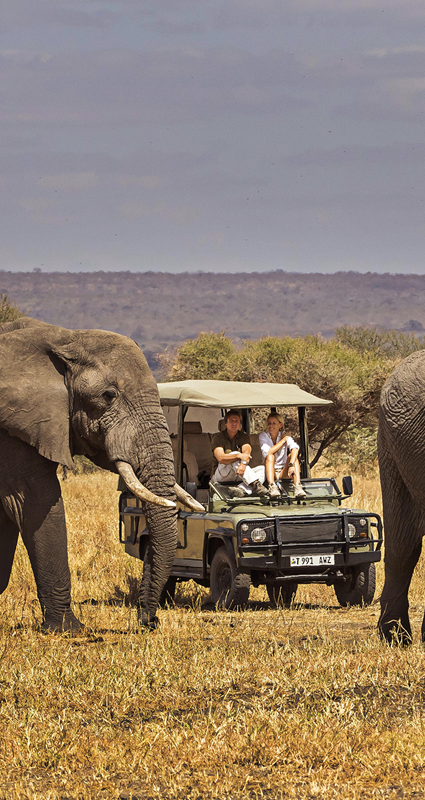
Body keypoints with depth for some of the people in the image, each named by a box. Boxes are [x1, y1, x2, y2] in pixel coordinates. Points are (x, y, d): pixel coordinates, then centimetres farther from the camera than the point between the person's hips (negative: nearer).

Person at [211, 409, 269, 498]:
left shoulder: (244, 437, 10)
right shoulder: (218, 437, -2)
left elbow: (247, 453, -13)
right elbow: (220, 458, -21)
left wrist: (243, 463, -37)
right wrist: (239, 456, -37)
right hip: (220, 475, -4)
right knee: (234, 457, -33)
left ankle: (242, 489, -51)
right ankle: (256, 486, -49)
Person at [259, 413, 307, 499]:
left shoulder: (285, 435, -1)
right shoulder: (263, 436, -2)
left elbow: (295, 448, -23)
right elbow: (267, 452, -22)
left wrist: (291, 464, -41)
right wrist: (283, 440, -14)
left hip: (283, 472, 1)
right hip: (270, 472, -1)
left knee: (292, 455, -23)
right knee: (270, 456, -26)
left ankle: (298, 486, -42)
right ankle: (272, 487, -44)